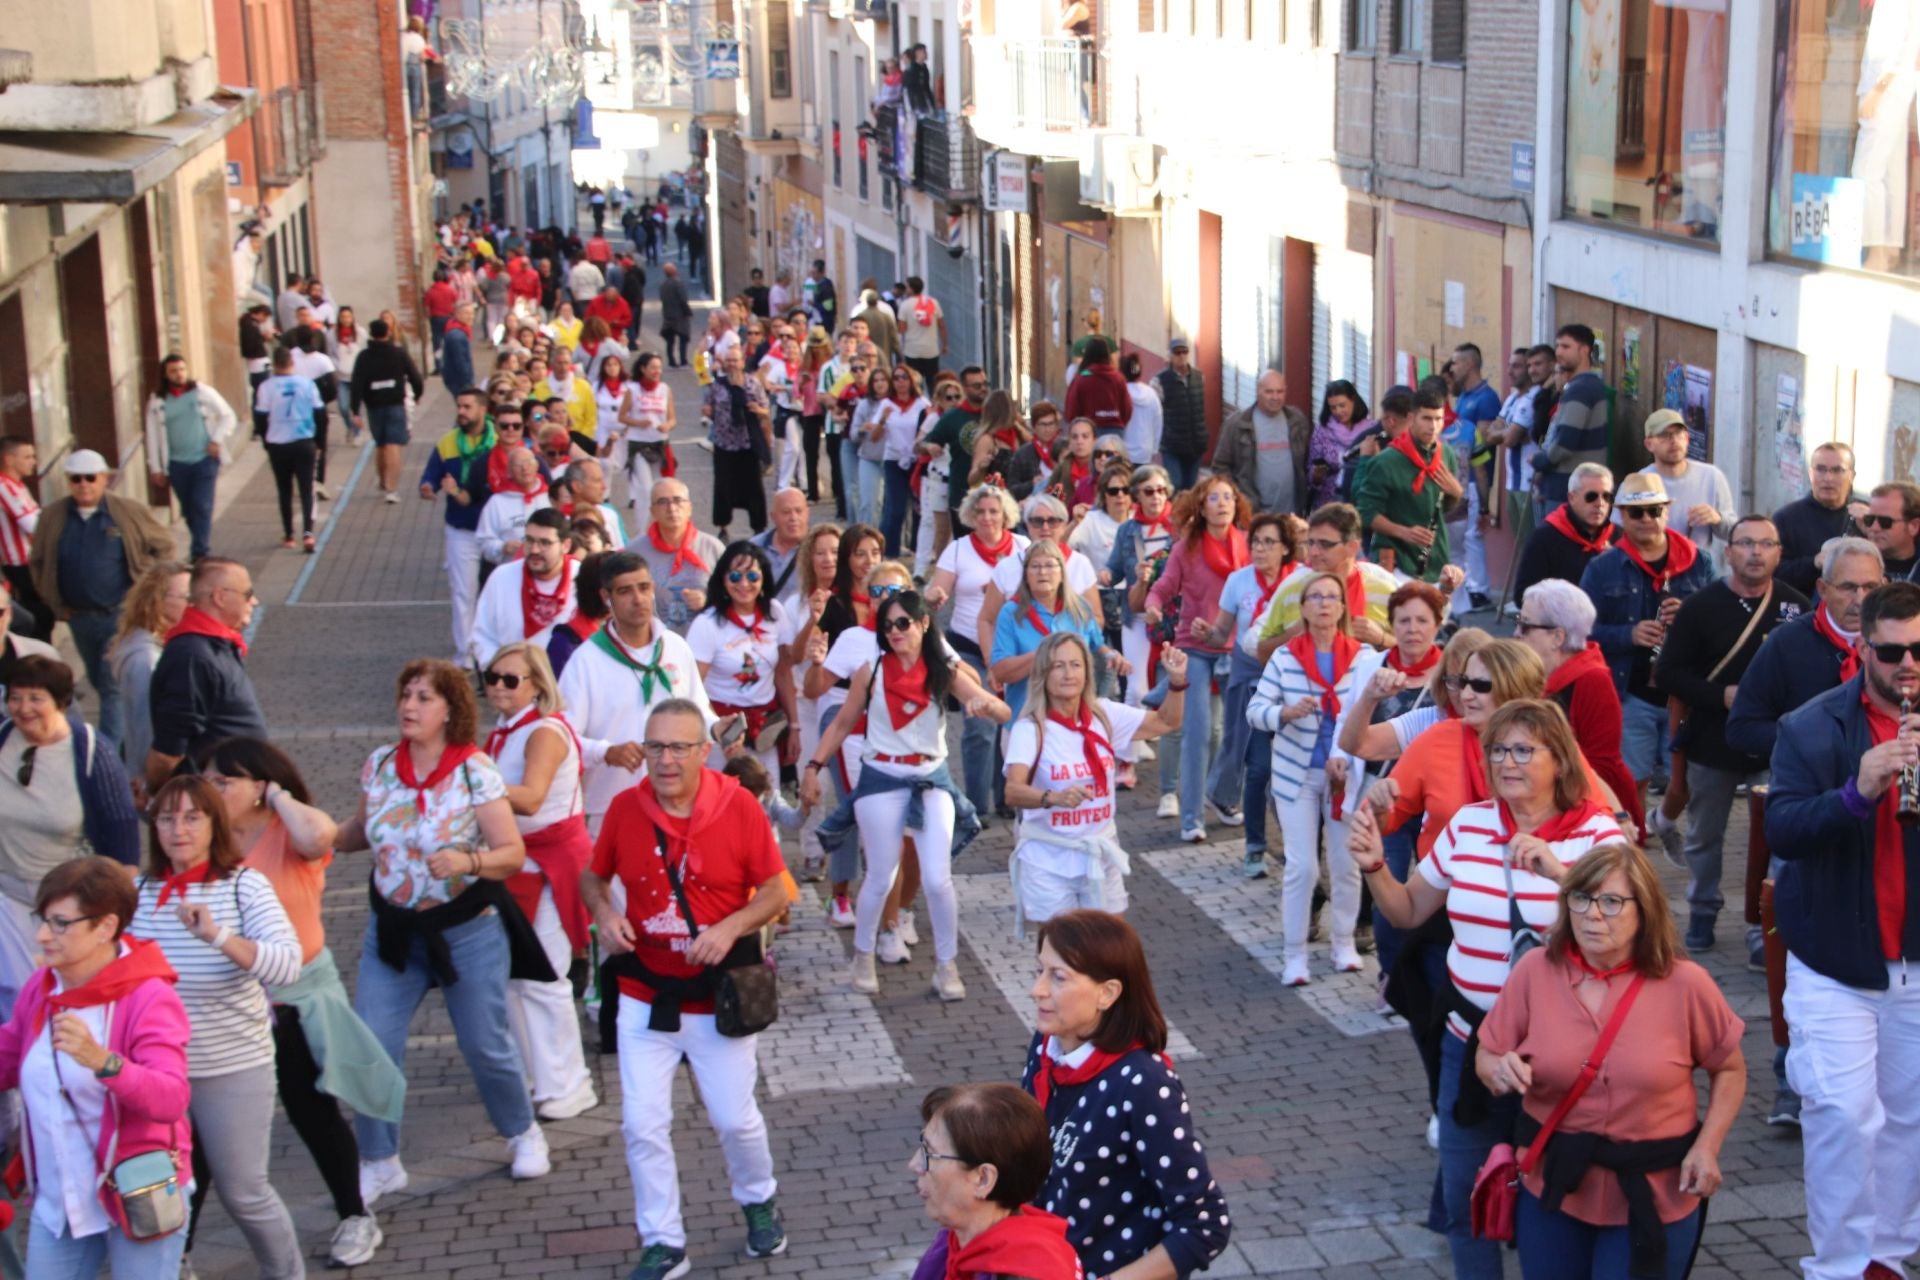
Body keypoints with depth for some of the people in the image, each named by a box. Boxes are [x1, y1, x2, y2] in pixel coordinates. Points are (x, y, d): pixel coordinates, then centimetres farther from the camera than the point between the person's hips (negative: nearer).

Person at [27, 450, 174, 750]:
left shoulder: (131, 512, -6)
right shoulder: (52, 518, 2)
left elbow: (164, 547, 4)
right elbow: (38, 562, 12)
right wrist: (55, 603, 7)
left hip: (123, 614, -4)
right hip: (80, 617, 5)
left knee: (114, 684, -10)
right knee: (100, 682, 16)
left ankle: (109, 749, -8)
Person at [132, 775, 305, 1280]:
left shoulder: (245, 885, -10)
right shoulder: (139, 890, 0)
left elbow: (286, 964, -24)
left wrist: (217, 936, -38)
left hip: (234, 1070, -3)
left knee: (243, 1192, 5)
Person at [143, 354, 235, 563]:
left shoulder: (202, 392, 0)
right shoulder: (157, 401, 4)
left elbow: (227, 415, 7)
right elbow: (153, 436, 6)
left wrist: (217, 440, -4)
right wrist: (155, 468, 4)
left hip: (205, 460, -2)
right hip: (177, 464, 2)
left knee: (202, 507, -11)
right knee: (188, 510, 8)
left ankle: (200, 553, -11)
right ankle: (203, 543, 25)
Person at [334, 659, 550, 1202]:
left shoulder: (475, 771, -13)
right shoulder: (378, 766, 0)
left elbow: (513, 852, -15)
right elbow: (363, 832, 16)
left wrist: (467, 860, -33)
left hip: (468, 928, -4)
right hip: (393, 929, 4)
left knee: (486, 1045, 6)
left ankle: (522, 1133, 33)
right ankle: (378, 1162, 15)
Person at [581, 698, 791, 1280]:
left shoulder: (738, 806, -12)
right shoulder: (624, 807, -6)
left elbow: (776, 891, -5)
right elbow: (594, 877, 8)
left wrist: (730, 928, -22)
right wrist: (604, 915, -13)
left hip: (720, 997, -2)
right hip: (644, 996, 2)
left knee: (735, 1119, 9)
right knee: (643, 1126, 1)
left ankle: (758, 1203, 39)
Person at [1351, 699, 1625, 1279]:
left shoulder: (1595, 833, -9)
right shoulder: (1468, 823, 3)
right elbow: (1408, 910, 13)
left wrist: (1558, 871, -35)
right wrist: (1375, 868, -6)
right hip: (1470, 1039, 4)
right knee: (1464, 1197, 12)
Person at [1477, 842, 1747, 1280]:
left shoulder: (1685, 983, -10)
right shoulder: (1535, 970, -8)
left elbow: (1729, 1069, 4)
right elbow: (1486, 1058, 1)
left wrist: (1708, 1146, -9)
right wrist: (1502, 1072, -22)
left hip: (1653, 1194, -2)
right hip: (1554, 1185, 2)